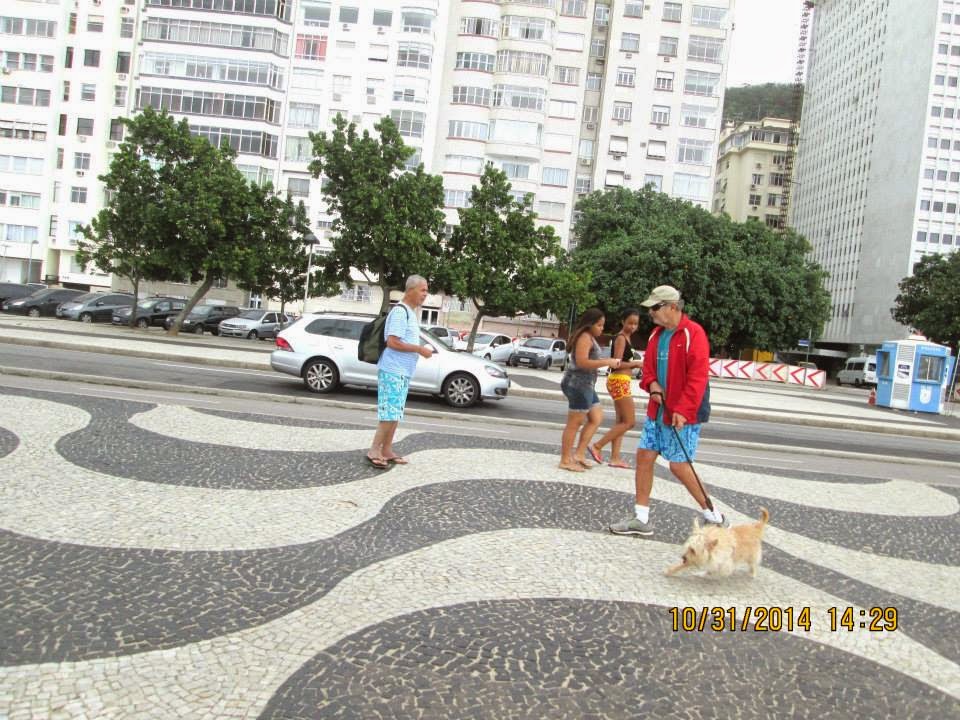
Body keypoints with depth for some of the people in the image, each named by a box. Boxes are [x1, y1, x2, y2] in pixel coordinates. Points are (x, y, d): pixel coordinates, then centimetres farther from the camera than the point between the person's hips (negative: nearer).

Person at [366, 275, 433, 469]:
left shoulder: (410, 312, 15)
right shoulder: (400, 311, -16)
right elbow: (392, 342, -23)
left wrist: (421, 349, 8)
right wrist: (419, 349, -18)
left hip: (402, 372, 10)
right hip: (393, 371, -10)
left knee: (395, 413, 13)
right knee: (391, 413, -8)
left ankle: (387, 450, 21)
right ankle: (374, 450, 0)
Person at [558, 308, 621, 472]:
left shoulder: (589, 337, 18)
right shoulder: (585, 337, -14)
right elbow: (581, 362, -24)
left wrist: (607, 361, 11)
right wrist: (606, 362, -20)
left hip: (585, 385, 11)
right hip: (579, 384, -11)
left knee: (596, 418, 15)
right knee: (574, 423, -5)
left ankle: (579, 454, 15)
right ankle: (565, 460, 2)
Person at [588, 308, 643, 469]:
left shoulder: (625, 338, 16)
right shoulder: (621, 338, -13)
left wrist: (635, 364, 3)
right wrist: (637, 364, -13)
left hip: (620, 382, 10)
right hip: (619, 382, -10)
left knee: (621, 421, 11)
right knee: (629, 422, -7)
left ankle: (615, 457, 13)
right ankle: (597, 446, -4)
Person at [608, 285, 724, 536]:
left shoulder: (693, 334, -14)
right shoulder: (657, 334, 10)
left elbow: (697, 377, -20)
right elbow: (648, 367, 19)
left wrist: (683, 411, -23)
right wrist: (651, 384, -3)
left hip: (683, 414, -8)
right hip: (657, 410, 8)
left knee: (679, 466, -5)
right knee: (644, 456, 5)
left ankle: (714, 517, 14)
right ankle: (641, 519, 15)